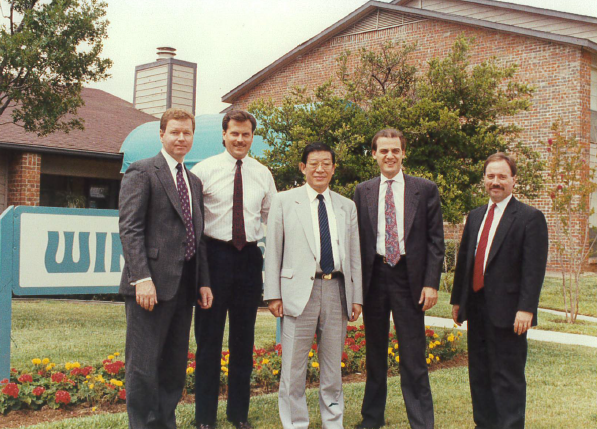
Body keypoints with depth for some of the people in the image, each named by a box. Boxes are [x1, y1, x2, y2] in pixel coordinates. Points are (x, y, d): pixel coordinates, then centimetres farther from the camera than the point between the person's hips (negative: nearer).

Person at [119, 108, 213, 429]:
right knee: (144, 365, -3)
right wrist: (142, 278, -19)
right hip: (152, 283, -7)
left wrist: (203, 282, 12)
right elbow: (130, 228, -10)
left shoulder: (194, 182, 20)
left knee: (175, 365, 12)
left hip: (184, 286, 7)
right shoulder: (141, 172, -2)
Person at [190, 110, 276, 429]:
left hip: (250, 258, 3)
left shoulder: (263, 174, 8)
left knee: (244, 338, 11)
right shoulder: (204, 170, -3)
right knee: (209, 336, 3)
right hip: (215, 254, -3)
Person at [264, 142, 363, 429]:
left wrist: (357, 297, 7)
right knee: (294, 368, 0)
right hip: (299, 291, -3)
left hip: (337, 291, 3)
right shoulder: (284, 201, 5)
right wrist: (273, 294, -4)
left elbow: (355, 254, 13)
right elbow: (273, 250, 2)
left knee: (333, 367, 12)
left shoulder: (347, 207, 14)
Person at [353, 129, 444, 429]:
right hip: (373, 276, 3)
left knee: (413, 356, 0)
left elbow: (436, 240, -1)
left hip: (409, 276, -2)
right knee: (375, 352, 14)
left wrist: (431, 283, -8)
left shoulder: (425, 190, 1)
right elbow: (356, 238, 8)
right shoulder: (362, 192, 8)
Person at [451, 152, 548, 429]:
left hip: (506, 311, -7)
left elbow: (534, 268, -12)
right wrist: (457, 299, 16)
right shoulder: (475, 216, 15)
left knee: (508, 376, -1)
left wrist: (525, 308, -19)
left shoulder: (529, 218, -6)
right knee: (479, 373, 14)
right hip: (477, 307, 7)